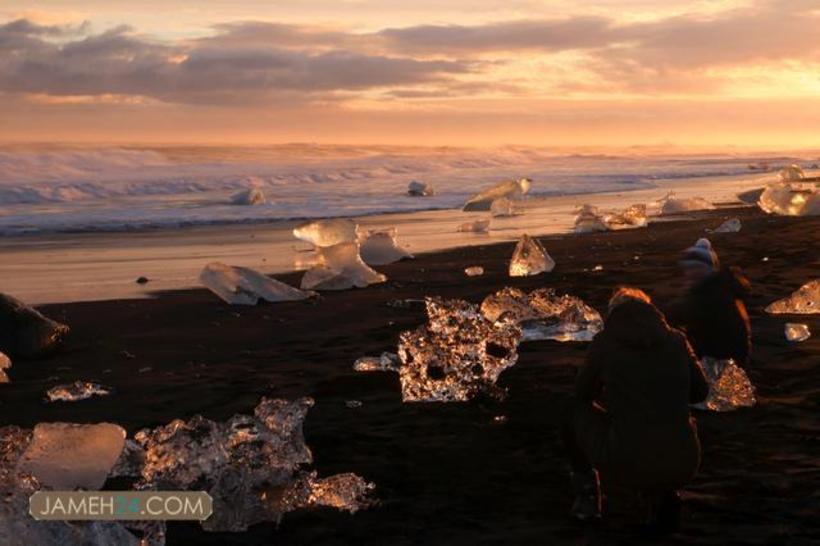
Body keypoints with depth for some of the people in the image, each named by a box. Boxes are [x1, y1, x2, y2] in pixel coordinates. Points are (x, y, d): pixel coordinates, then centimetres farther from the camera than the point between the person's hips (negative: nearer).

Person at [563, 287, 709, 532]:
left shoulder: (606, 341, 3)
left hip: (625, 465, -2)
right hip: (681, 468, 2)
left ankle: (587, 493, 24)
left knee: (576, 411, 25)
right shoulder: (676, 340, 9)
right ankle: (664, 497, 18)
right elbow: (700, 392, 23)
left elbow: (582, 394, 18)